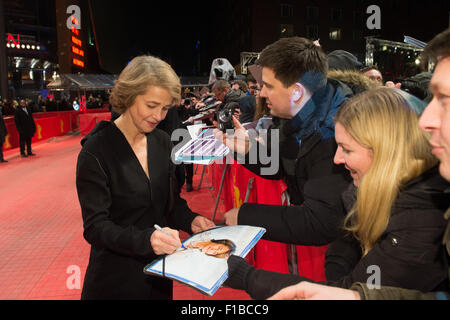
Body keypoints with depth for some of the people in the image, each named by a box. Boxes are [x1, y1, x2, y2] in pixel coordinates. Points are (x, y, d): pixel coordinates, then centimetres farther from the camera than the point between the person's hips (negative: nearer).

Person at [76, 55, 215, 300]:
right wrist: (146, 239, -35)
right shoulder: (96, 152, -18)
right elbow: (95, 227, -20)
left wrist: (190, 220, -12)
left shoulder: (162, 141, -1)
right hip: (116, 279, -5)